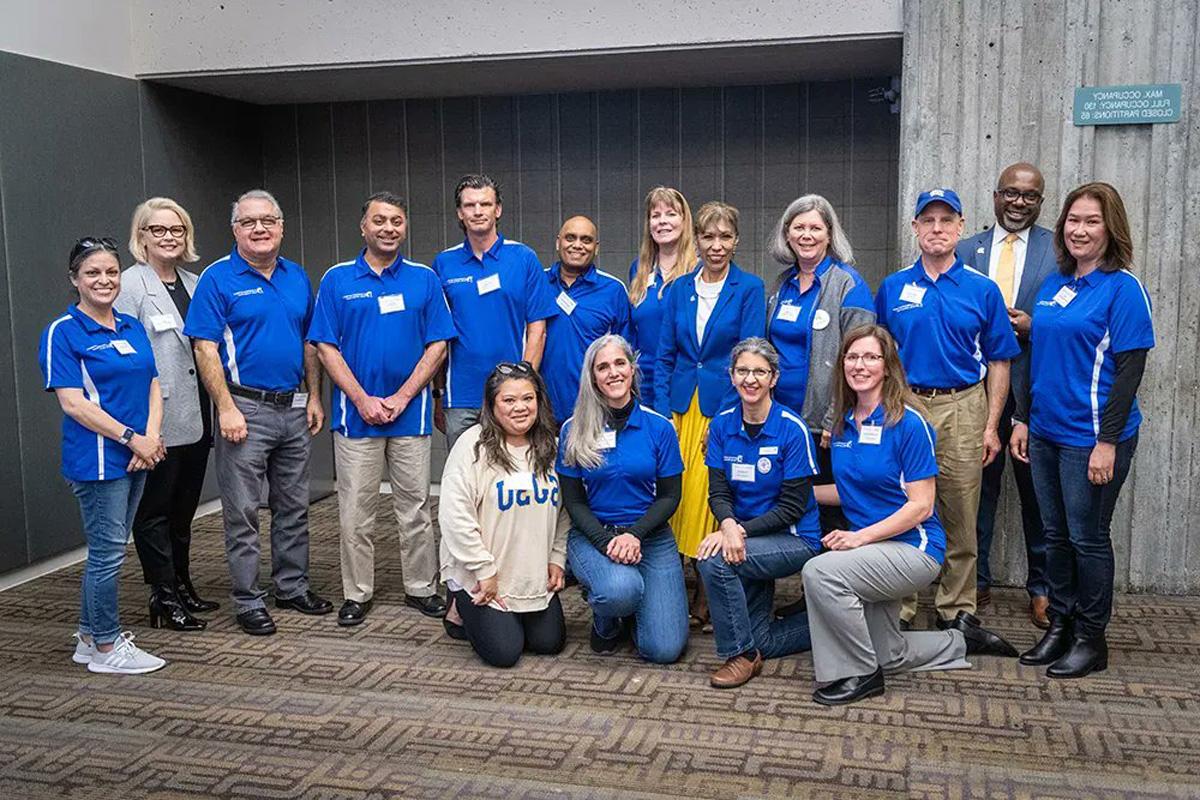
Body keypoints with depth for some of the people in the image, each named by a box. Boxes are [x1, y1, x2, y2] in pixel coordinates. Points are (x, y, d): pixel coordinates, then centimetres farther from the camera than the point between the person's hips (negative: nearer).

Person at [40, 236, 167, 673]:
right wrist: (132, 438, -16)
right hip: (98, 460, -7)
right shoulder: (62, 333, -8)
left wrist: (153, 436, -6)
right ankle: (106, 648, 12)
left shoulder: (132, 327, 12)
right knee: (108, 552, -1)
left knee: (106, 550, 15)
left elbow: (153, 386, 11)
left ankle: (89, 637, 27)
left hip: (136, 456, 7)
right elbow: (74, 404, -14)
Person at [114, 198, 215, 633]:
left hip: (196, 417, 7)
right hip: (157, 422, -7)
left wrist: (215, 407, 15)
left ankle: (183, 586, 28)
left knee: (184, 508, 16)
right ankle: (164, 598, 11)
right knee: (155, 511, 3)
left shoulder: (192, 283, 13)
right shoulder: (131, 285, -8)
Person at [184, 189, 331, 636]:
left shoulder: (297, 277, 10)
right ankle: (248, 602, 11)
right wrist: (226, 408, -17)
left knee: (294, 507, 14)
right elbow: (205, 349, -11)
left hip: (294, 409, 6)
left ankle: (292, 586, 27)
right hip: (246, 409, -5)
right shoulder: (218, 278, -7)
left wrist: (314, 397, 8)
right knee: (242, 513, 1)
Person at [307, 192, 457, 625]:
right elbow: (326, 347, -1)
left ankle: (421, 588, 21)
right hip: (356, 413, 0)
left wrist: (401, 398, -10)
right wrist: (362, 400, -10)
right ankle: (357, 594, 17)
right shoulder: (337, 280, 3)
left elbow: (437, 346, 0)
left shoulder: (425, 279, 4)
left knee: (415, 507, 8)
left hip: (410, 413, 1)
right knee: (355, 511, 5)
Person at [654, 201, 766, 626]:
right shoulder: (679, 289, 9)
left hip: (723, 409, -4)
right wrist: (663, 414, 1)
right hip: (681, 407, 4)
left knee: (713, 499, -4)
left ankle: (706, 600, 8)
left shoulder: (749, 288, -2)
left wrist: (724, 419, -12)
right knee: (676, 493, 1)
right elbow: (664, 357, 10)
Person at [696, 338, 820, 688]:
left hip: (795, 539, -6)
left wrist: (742, 531, -26)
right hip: (747, 540, 6)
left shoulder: (793, 429, -15)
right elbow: (719, 492, -4)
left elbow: (792, 507, -15)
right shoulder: (722, 424, -1)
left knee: (714, 560, -30)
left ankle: (743, 655, -11)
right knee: (759, 642, 4)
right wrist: (729, 524, -27)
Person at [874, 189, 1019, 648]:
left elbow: (998, 363, 4)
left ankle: (956, 610, 19)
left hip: (962, 408, 0)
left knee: (961, 518, 6)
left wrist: (992, 426, -1)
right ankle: (898, 609, 15)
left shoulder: (982, 290, 3)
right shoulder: (893, 288, 6)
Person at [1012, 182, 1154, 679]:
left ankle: (1091, 639, 19)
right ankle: (1060, 627, 27)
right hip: (1046, 433, 6)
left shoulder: (1123, 288, -10)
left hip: (1091, 437, -6)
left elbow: (1129, 370, -13)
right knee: (1056, 535, 14)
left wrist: (1108, 441, -17)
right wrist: (1023, 418, 12)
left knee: (1087, 537, 4)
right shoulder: (1053, 285, 10)